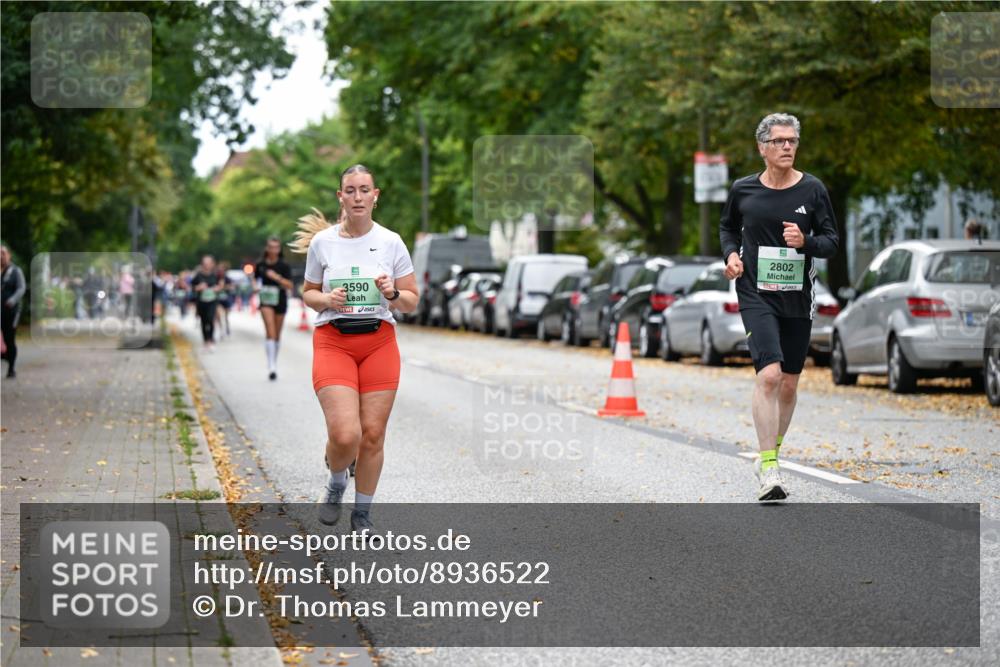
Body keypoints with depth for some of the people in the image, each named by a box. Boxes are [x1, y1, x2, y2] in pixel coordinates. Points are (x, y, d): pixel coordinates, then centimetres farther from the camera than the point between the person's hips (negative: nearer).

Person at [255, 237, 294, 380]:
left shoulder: (284, 266, -4)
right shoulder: (260, 265, 1)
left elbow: (289, 285, -9)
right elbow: (256, 279, 17)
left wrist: (278, 278, -24)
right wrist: (256, 287, -3)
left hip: (280, 301, 1)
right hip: (266, 301, -1)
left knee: (277, 335, 12)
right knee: (270, 331, -19)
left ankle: (274, 362, 32)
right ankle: (271, 366, -25)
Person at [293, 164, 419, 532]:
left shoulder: (391, 242, 2)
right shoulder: (321, 242, 2)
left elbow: (411, 302, 7)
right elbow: (308, 293, 13)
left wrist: (392, 293, -14)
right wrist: (327, 299, -9)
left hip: (379, 342, 1)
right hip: (333, 341, -1)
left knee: (373, 435, 0)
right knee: (344, 435, -16)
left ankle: (362, 512, 19)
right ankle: (336, 483, 17)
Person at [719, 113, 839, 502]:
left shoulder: (813, 189, 0)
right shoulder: (743, 190, 2)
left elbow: (832, 240, 3)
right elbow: (728, 227, 19)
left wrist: (806, 242, -17)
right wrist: (731, 254, 0)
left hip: (798, 298, 2)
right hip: (756, 295, -2)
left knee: (789, 383, 10)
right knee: (769, 374, -20)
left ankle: (772, 453, 32)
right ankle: (768, 471, -20)